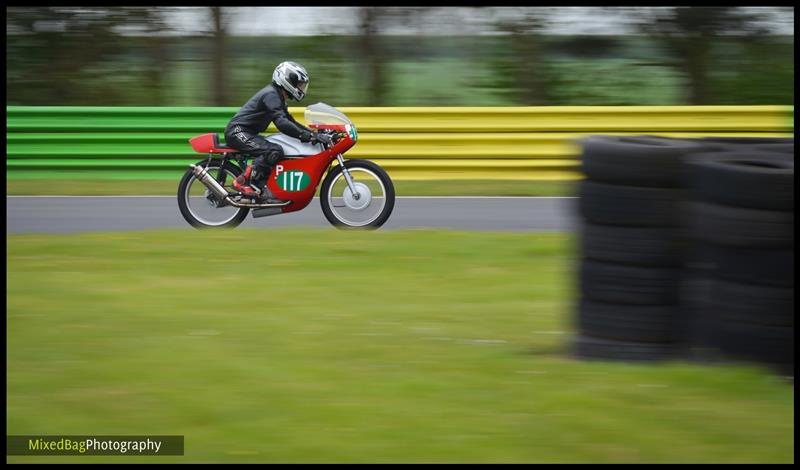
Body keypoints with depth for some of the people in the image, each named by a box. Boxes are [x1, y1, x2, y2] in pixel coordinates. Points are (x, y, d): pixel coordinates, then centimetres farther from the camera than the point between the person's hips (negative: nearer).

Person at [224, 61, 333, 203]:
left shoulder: (277, 96, 17)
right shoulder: (271, 95, -16)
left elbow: (290, 121, 23)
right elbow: (282, 124, -29)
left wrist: (315, 134, 11)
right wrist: (310, 136, -32)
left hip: (247, 133, 11)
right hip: (237, 132, -11)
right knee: (274, 151, -26)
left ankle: (262, 189, -7)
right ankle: (243, 182, -24)